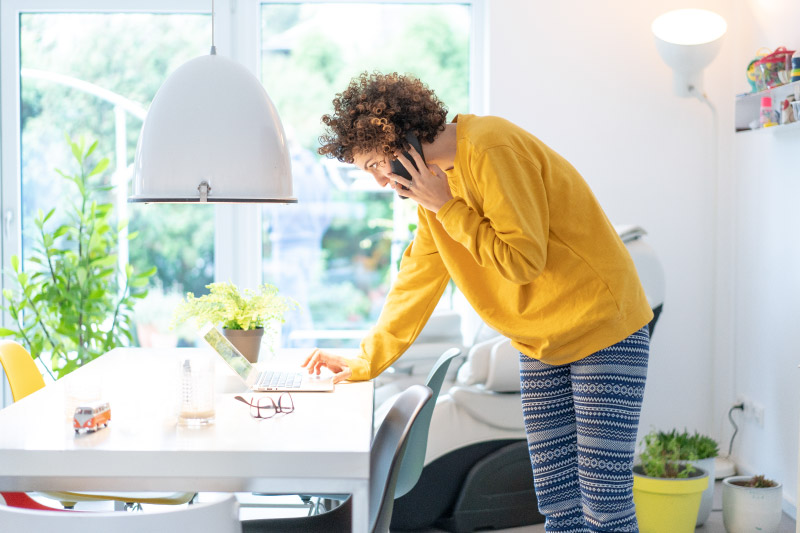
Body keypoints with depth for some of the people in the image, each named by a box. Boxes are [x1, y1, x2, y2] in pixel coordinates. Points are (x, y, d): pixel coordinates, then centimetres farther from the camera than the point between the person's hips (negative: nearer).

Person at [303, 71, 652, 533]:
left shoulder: (491, 149, -19)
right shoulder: (436, 178, 8)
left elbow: (523, 258, -22)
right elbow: (418, 278, 15)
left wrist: (446, 208, -15)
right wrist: (366, 363, 15)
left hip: (605, 329, -8)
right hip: (541, 343, 8)